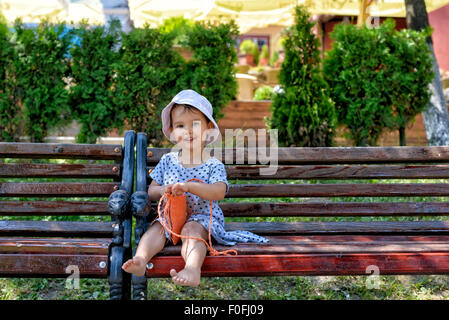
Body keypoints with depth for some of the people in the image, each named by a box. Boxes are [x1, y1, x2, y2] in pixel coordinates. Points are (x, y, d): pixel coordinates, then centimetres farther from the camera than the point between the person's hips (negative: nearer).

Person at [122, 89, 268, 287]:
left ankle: (192, 268, -57)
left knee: (191, 229, -34)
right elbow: (151, 192, 12)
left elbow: (219, 193, -19)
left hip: (202, 218, -4)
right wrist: (163, 191, -14)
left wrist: (189, 187, -32)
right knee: (156, 227, -25)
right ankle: (140, 259, -46)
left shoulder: (214, 165, -1)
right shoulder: (167, 161, 10)